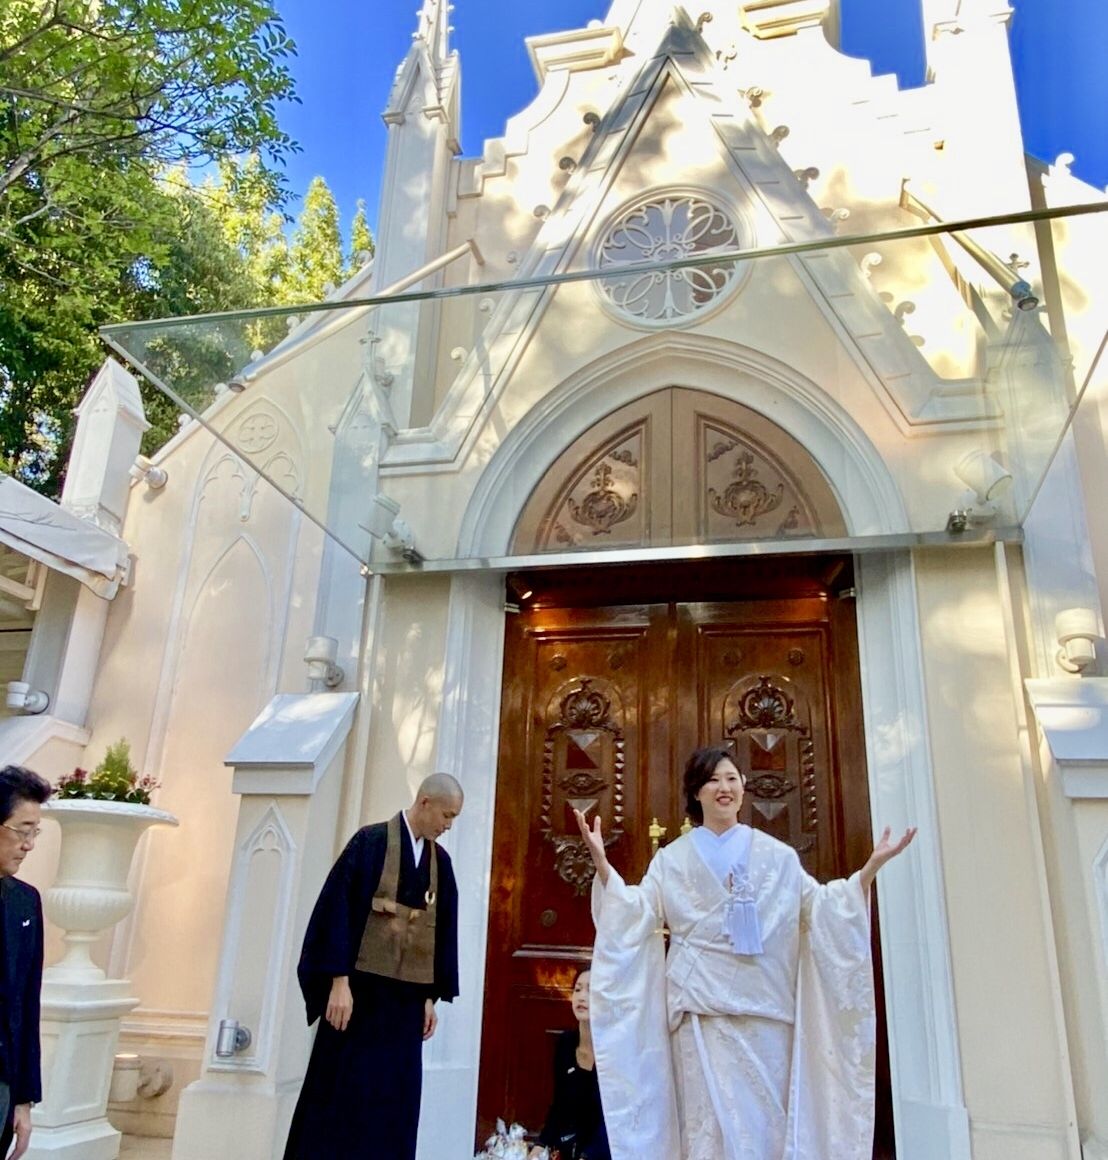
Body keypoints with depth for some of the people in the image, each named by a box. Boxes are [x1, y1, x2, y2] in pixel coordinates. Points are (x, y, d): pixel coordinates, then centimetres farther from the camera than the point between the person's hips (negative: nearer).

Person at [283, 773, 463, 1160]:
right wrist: (339, 981, -18)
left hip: (407, 996, 5)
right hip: (360, 989, -5)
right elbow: (340, 910, -14)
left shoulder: (440, 860, 8)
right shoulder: (371, 841, -9)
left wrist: (430, 996, 8)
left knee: (393, 1102, 8)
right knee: (342, 1095, 1)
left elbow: (442, 930, 11)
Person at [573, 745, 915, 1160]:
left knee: (767, 1120, 2)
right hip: (703, 1009, -1)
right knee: (710, 1120, -4)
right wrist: (601, 862, -11)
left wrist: (871, 867, -3)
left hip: (765, 1008, 1)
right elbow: (637, 913, 1)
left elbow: (822, 908, 8)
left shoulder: (777, 856, 12)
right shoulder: (672, 858, 9)